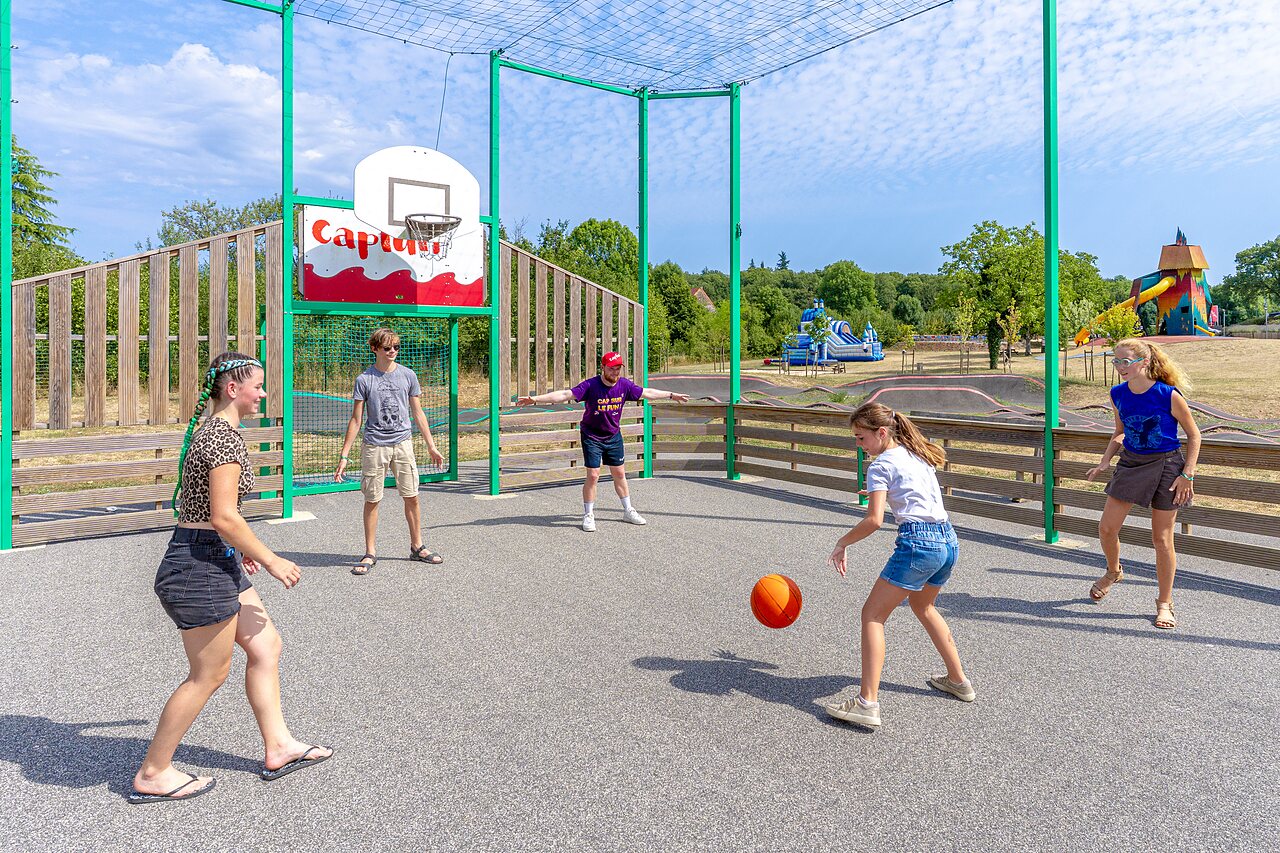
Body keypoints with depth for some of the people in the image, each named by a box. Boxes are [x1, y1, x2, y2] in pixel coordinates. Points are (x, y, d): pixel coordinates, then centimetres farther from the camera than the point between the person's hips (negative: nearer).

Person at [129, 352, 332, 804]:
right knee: (209, 674, 5)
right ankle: (152, 775, 21)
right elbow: (224, 517, -24)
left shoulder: (208, 430, 12)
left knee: (266, 646, 15)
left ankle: (279, 747, 25)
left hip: (216, 562, 10)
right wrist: (270, 559, -15)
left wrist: (240, 547, 26)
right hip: (203, 567, -10)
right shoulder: (226, 437, -19)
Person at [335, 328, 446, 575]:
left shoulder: (408, 375, 5)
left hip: (403, 444, 2)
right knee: (372, 500, 4)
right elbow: (355, 420, 1)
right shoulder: (364, 380, -1)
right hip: (374, 446, -2)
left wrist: (431, 446, 11)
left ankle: (417, 547, 20)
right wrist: (344, 456, -3)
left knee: (411, 497, 5)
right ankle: (370, 553, 16)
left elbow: (417, 413, 11)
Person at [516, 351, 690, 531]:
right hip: (591, 437, -4)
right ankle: (588, 516, 10)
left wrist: (671, 395, 15)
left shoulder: (624, 385, -8)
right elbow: (565, 395, -28)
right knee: (593, 476, -5)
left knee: (620, 474, 13)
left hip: (614, 436, 4)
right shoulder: (590, 385, -22)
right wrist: (536, 399, -37)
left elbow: (647, 393, 6)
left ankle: (628, 511, 28)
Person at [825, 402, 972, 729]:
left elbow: (874, 520, -14)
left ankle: (867, 702, -14)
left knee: (872, 615, -5)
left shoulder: (881, 465, -6)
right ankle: (958, 681, 40)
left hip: (918, 543, -9)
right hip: (949, 540, 9)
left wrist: (841, 544, -4)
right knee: (923, 606, 32)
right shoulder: (917, 454, 17)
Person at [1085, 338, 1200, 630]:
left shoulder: (1169, 395, -17)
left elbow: (1193, 435, -7)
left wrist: (1187, 474, -13)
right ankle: (1113, 572, 34)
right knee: (1106, 528, 3)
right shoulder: (1118, 394, -3)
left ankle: (1164, 603, 19)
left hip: (1166, 466, -4)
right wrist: (1104, 462, 2)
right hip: (1130, 464, 4)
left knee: (1162, 539, 2)